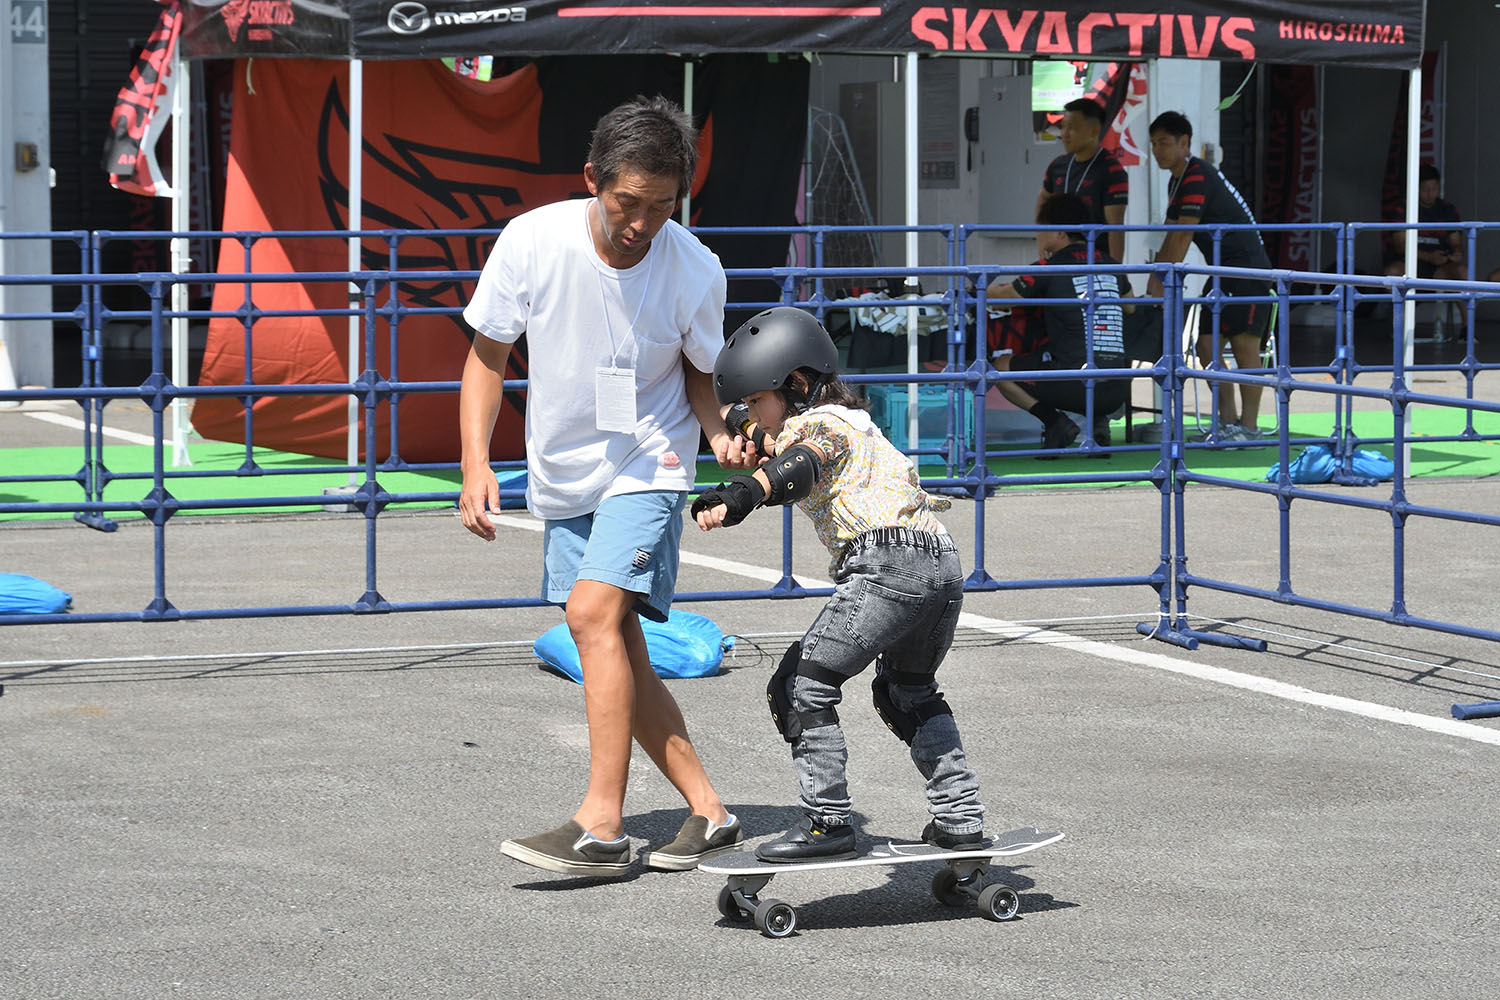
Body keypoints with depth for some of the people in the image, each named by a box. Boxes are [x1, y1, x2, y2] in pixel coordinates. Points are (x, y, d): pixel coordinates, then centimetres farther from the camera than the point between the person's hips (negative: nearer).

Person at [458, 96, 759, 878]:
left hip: (647, 466, -4)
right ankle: (708, 812, 12)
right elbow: (488, 353, -2)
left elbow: (700, 371, 3)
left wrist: (722, 433, -17)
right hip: (563, 474, 4)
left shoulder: (695, 271, -16)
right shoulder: (533, 242, -15)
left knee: (596, 614, -22)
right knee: (616, 649, 2)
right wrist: (476, 461, -11)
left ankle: (601, 824, -22)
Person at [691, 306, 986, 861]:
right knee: (908, 691, 29)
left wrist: (741, 495, -41)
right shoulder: (855, 420, 29)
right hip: (944, 562, 10)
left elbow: (794, 469, -25)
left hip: (888, 562, -10)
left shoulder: (815, 422, 0)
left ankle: (827, 822, -8)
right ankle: (960, 816, 25)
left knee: (801, 686, -5)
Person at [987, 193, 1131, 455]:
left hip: (1075, 386, -5)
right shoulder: (1111, 267, 12)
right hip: (1117, 392, 5)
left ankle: (1055, 422, 0)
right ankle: (1099, 420, 11)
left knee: (1000, 365, 16)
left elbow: (1001, 296, 8)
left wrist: (988, 288, 31)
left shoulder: (1050, 268, -2)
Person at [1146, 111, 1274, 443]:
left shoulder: (1198, 177, -17)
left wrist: (1164, 284, -20)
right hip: (1222, 271, 10)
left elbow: (1183, 236, -21)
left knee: (1244, 345, -12)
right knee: (1207, 346, 4)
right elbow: (1171, 237, 18)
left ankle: (1249, 426, -11)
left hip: (1247, 266, -10)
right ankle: (1227, 423, 8)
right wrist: (1155, 279, 9)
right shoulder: (1177, 181, 15)